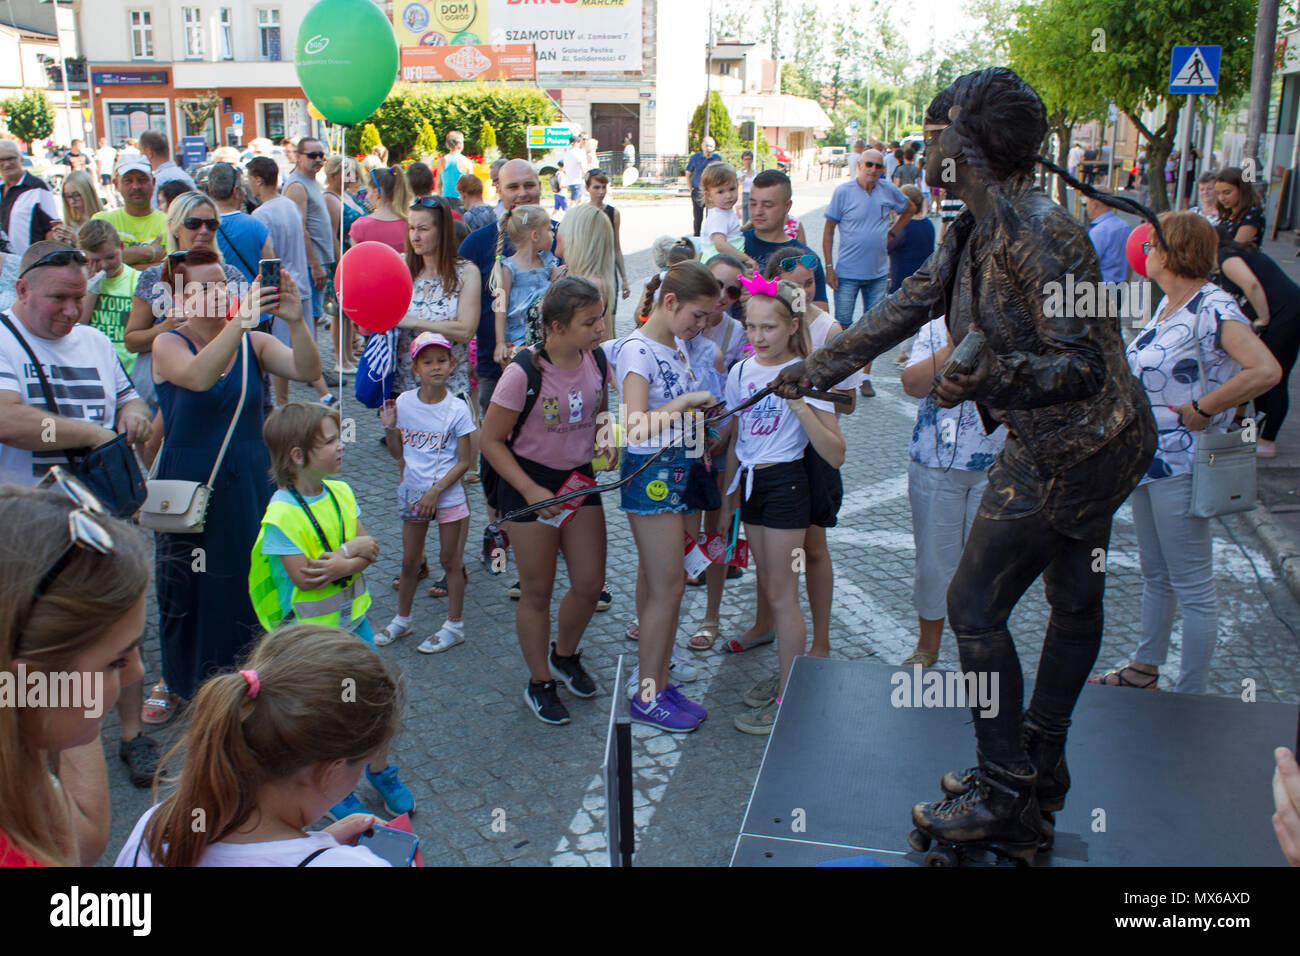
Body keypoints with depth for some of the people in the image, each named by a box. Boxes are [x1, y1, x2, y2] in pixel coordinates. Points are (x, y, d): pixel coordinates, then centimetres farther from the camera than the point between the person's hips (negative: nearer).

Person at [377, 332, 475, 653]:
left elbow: (463, 462, -9)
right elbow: (398, 453, 7)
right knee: (409, 561, 14)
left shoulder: (458, 409, -10)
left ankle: (454, 626, 19)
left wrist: (436, 490, -16)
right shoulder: (403, 402, -1)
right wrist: (389, 428, -9)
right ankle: (402, 620, 32)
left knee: (449, 560, 6)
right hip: (413, 492, 3)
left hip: (448, 495, -3)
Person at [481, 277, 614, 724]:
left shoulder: (598, 360, -5)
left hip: (580, 479, 5)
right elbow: (491, 440, -15)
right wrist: (532, 491, -19)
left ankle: (564, 657, 39)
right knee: (538, 592, 6)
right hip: (530, 482, -5)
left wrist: (607, 439, -8)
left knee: (590, 583, 9)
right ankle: (539, 684, 27)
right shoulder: (523, 373, -22)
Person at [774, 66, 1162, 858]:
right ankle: (1042, 765, 38)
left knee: (976, 604, -4)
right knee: (1075, 596, 20)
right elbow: (906, 308, 12)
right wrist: (816, 369, 17)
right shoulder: (975, 231, 3)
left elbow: (1087, 368, -28)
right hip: (1102, 440, 10)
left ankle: (1005, 796, 9)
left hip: (1071, 451, -10)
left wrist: (995, 377, -45)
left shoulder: (1034, 232, -27)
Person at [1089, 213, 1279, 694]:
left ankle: (1190, 697, 14)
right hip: (1147, 458, 9)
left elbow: (1266, 371, -33)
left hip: (1181, 468, -9)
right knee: (1155, 576, 22)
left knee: (1192, 586, 2)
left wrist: (1203, 410, -24)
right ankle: (1144, 670, 37)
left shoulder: (1213, 308, -19)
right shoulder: (1169, 304, 8)